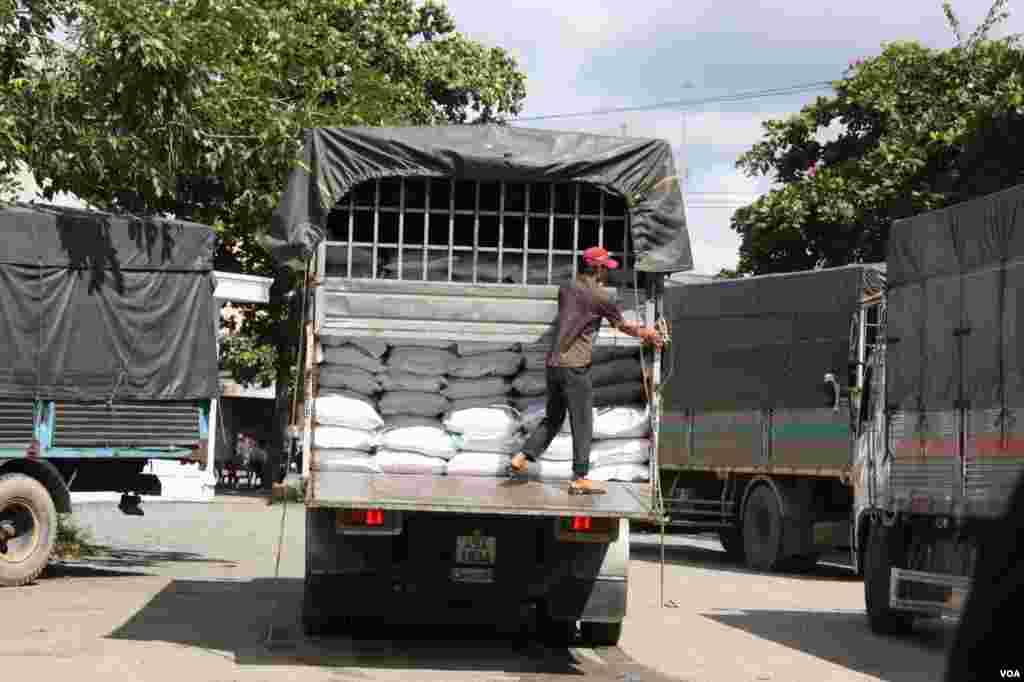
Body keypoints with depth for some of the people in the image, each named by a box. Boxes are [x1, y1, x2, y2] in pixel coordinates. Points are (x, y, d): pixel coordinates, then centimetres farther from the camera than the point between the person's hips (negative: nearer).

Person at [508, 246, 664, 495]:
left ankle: (522, 458, 11)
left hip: (553, 364, 7)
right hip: (575, 367, -7)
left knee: (553, 418, 18)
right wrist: (646, 334, 24)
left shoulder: (566, 289, 12)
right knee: (582, 423, 0)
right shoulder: (599, 296, -8)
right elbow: (622, 326, 4)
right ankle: (580, 478, 2)